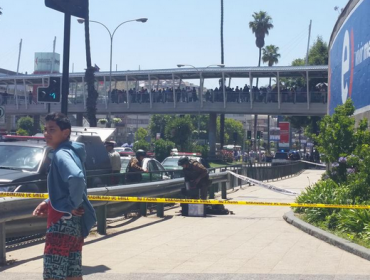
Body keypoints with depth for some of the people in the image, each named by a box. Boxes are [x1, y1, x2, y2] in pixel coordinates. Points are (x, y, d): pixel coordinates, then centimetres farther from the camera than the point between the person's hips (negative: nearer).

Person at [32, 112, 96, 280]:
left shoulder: (62, 154, -14)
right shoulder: (70, 152, 16)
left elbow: (77, 178, -35)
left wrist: (73, 205, -22)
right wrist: (48, 203, 14)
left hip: (63, 222, -10)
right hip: (75, 223, 10)